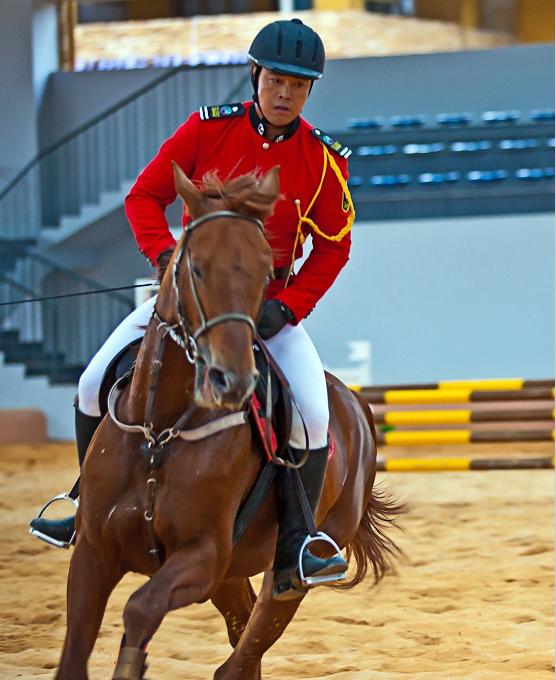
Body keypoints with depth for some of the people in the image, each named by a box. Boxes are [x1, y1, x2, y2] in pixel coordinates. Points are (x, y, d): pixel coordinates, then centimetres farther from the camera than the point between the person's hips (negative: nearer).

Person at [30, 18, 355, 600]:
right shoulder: (209, 128, -8)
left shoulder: (323, 158, -9)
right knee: (96, 382, -9)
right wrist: (166, 257, -20)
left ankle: (294, 546, -10)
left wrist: (287, 307, -16)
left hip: (270, 304, -1)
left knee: (312, 413, -23)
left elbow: (332, 247, -3)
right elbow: (145, 196, -3)